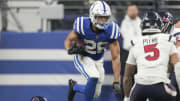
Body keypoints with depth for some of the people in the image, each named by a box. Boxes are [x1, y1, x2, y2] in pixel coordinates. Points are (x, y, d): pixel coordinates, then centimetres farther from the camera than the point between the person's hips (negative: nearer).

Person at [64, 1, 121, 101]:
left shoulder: (111, 31, -25)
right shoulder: (83, 26, -28)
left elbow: (115, 58, -22)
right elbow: (69, 40, -9)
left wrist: (116, 82, -26)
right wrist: (70, 49, -34)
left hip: (98, 60, 4)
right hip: (83, 58, -3)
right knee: (94, 77, -32)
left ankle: (74, 86, 37)